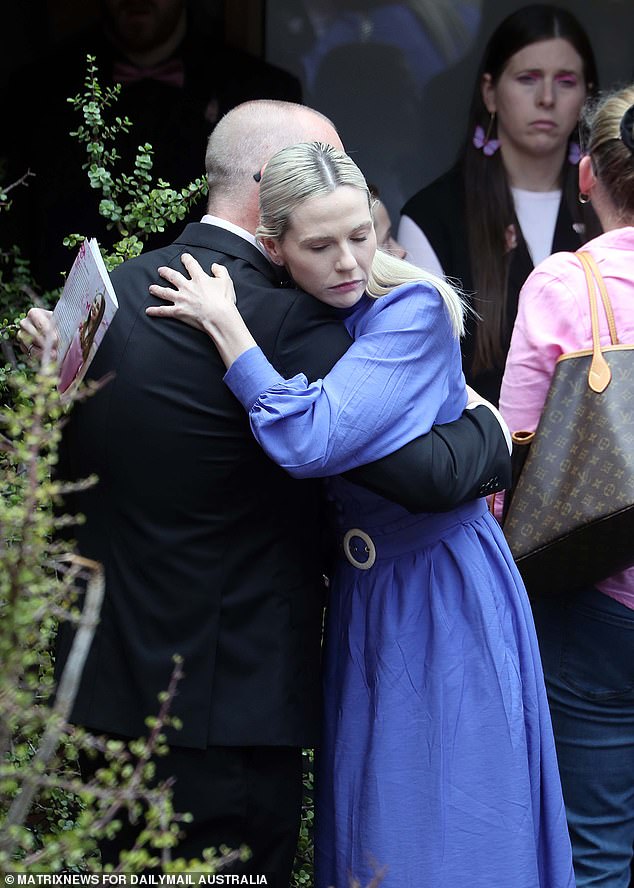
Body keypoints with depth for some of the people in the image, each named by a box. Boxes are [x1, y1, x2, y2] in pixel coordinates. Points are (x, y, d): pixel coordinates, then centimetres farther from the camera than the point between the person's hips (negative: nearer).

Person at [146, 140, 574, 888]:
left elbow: (311, 441, -31)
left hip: (444, 596, -6)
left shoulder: (414, 310, -19)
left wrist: (225, 326, -23)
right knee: (368, 815, 15)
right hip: (363, 599, 6)